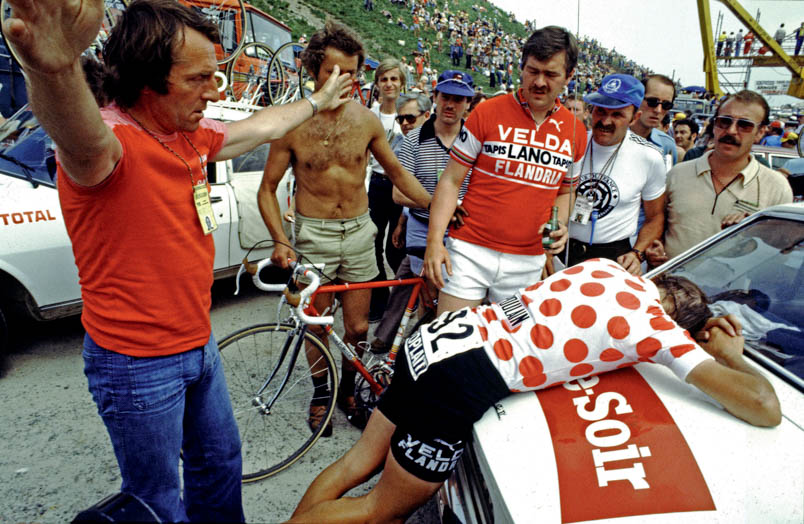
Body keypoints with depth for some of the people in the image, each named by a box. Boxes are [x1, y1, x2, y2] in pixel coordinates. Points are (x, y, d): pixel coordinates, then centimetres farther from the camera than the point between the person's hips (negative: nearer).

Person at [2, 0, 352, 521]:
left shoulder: (190, 135, 1)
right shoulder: (107, 142, -25)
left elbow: (259, 127, 19)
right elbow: (86, 144, -50)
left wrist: (318, 101, 32)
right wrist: (55, 70, -72)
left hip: (199, 343, 8)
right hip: (137, 365, -8)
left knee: (220, 459, 26)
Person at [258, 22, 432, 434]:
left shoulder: (366, 120, -1)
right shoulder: (292, 125, -8)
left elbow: (397, 172, 11)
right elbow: (267, 189, -2)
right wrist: (280, 241, -15)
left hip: (358, 231, 2)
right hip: (313, 235, -2)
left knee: (358, 328, 7)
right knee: (317, 326, 9)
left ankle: (347, 390, 33)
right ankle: (320, 392, 34)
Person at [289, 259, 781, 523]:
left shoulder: (604, 266, 15)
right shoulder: (662, 331, -2)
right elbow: (766, 408, -3)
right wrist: (731, 356, 18)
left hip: (436, 336, 7)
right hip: (462, 382, -7)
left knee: (360, 461, 21)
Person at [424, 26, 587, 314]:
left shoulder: (575, 131, 7)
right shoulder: (487, 113, -4)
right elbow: (451, 181, -3)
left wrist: (560, 225, -1)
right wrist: (434, 241, -12)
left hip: (527, 263, 3)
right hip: (471, 252, -3)